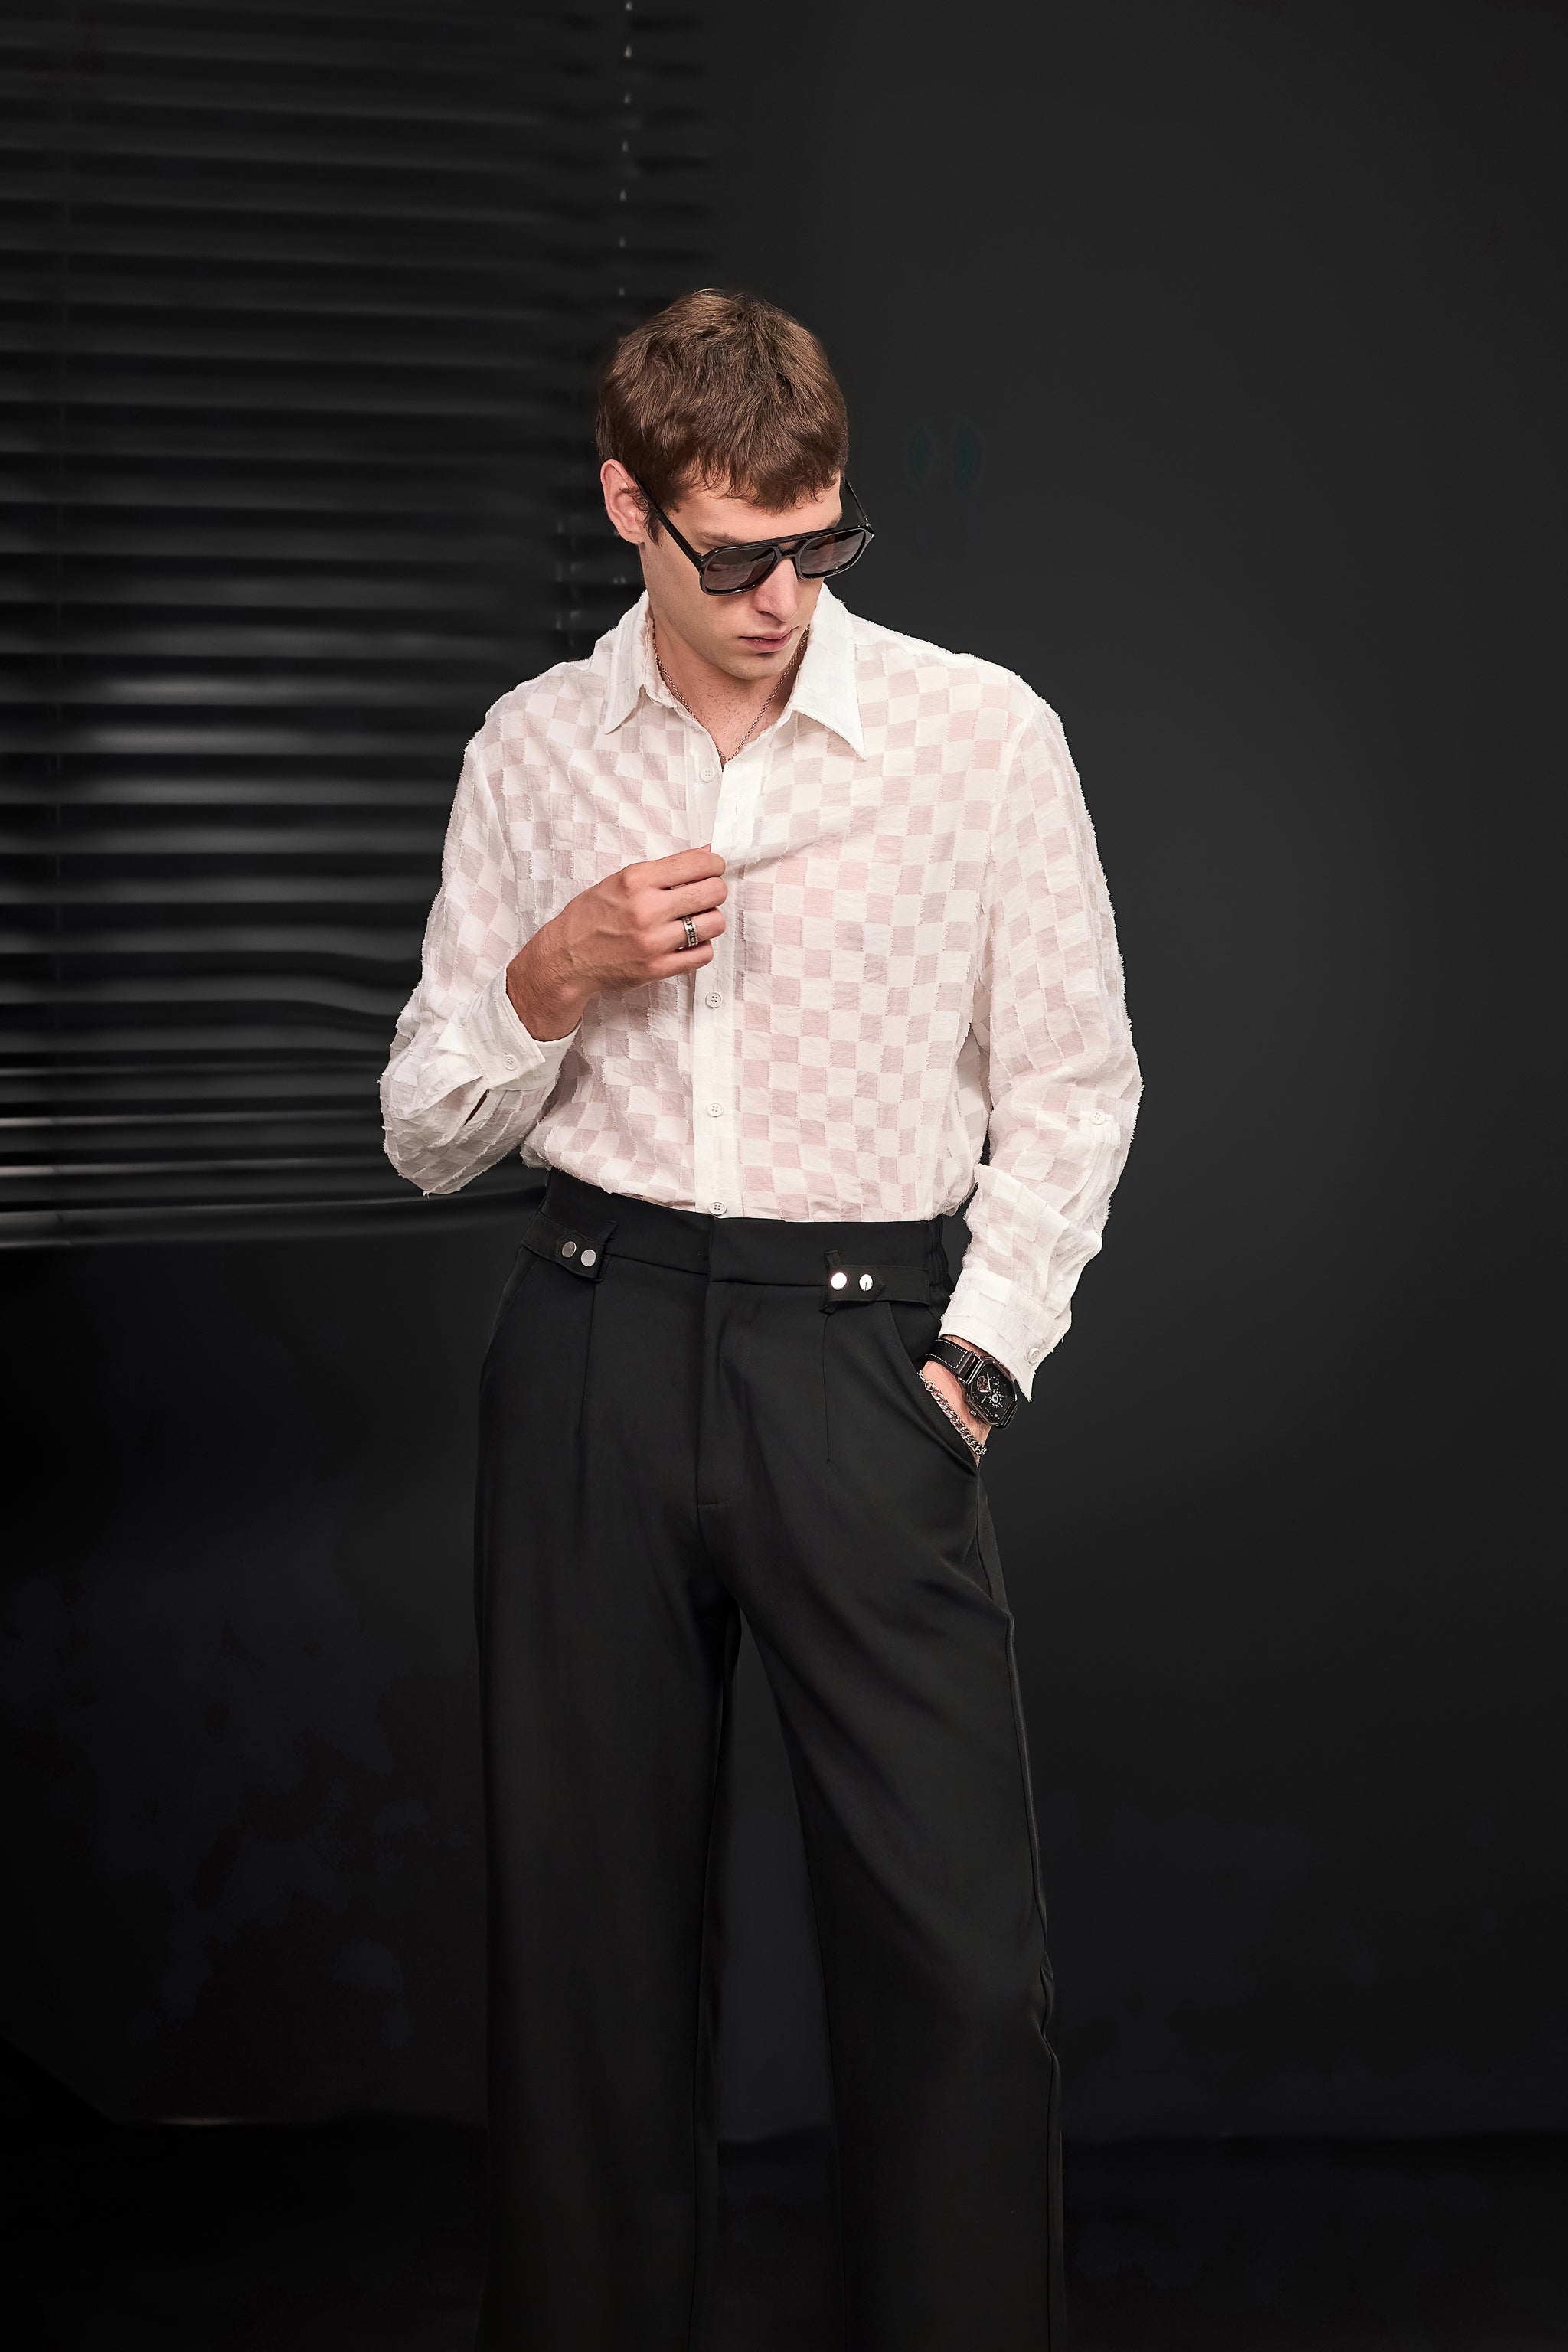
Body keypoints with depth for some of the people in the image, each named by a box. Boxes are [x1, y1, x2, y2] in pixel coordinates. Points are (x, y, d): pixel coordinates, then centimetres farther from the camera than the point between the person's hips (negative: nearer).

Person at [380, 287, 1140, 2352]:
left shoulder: (981, 734, 1)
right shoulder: (532, 752, 8)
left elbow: (1071, 1088, 6)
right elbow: (427, 1137, 11)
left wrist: (979, 1356, -4)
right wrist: (553, 979, -7)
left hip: (863, 1347, -2)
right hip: (595, 1346, 2)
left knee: (958, 1944, -8)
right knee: (590, 1919, 8)